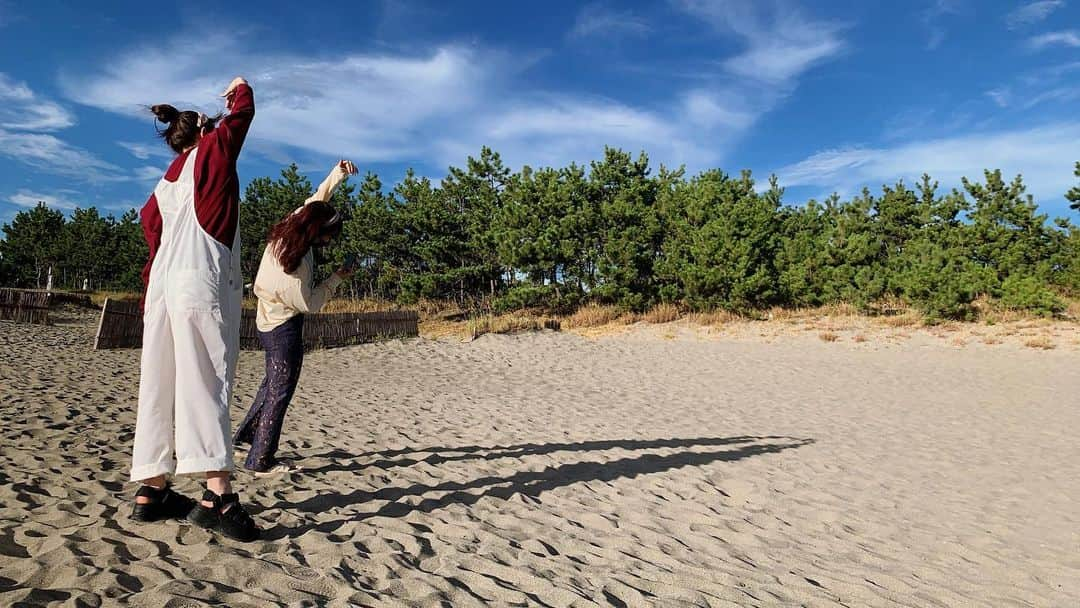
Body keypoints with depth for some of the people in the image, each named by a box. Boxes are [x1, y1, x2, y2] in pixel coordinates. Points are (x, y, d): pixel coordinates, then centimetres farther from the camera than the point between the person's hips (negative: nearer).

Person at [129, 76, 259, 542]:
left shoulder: (162, 185, 25)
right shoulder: (212, 151, 10)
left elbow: (152, 234, 19)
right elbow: (241, 114, 20)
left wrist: (149, 296, 19)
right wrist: (241, 89, 41)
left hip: (162, 282, 7)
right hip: (201, 281, -7)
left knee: (160, 384, 6)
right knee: (205, 382, -15)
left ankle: (151, 490, 9)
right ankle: (218, 495, -21)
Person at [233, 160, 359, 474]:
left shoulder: (288, 228, -10)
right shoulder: (291, 270, -32)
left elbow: (316, 200, 4)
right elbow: (309, 303, -19)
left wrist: (337, 174, 1)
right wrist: (336, 278, -11)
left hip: (268, 322, 10)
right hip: (285, 328, -10)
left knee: (272, 381, 25)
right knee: (280, 393, 1)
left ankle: (247, 432, 38)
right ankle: (261, 461, 10)